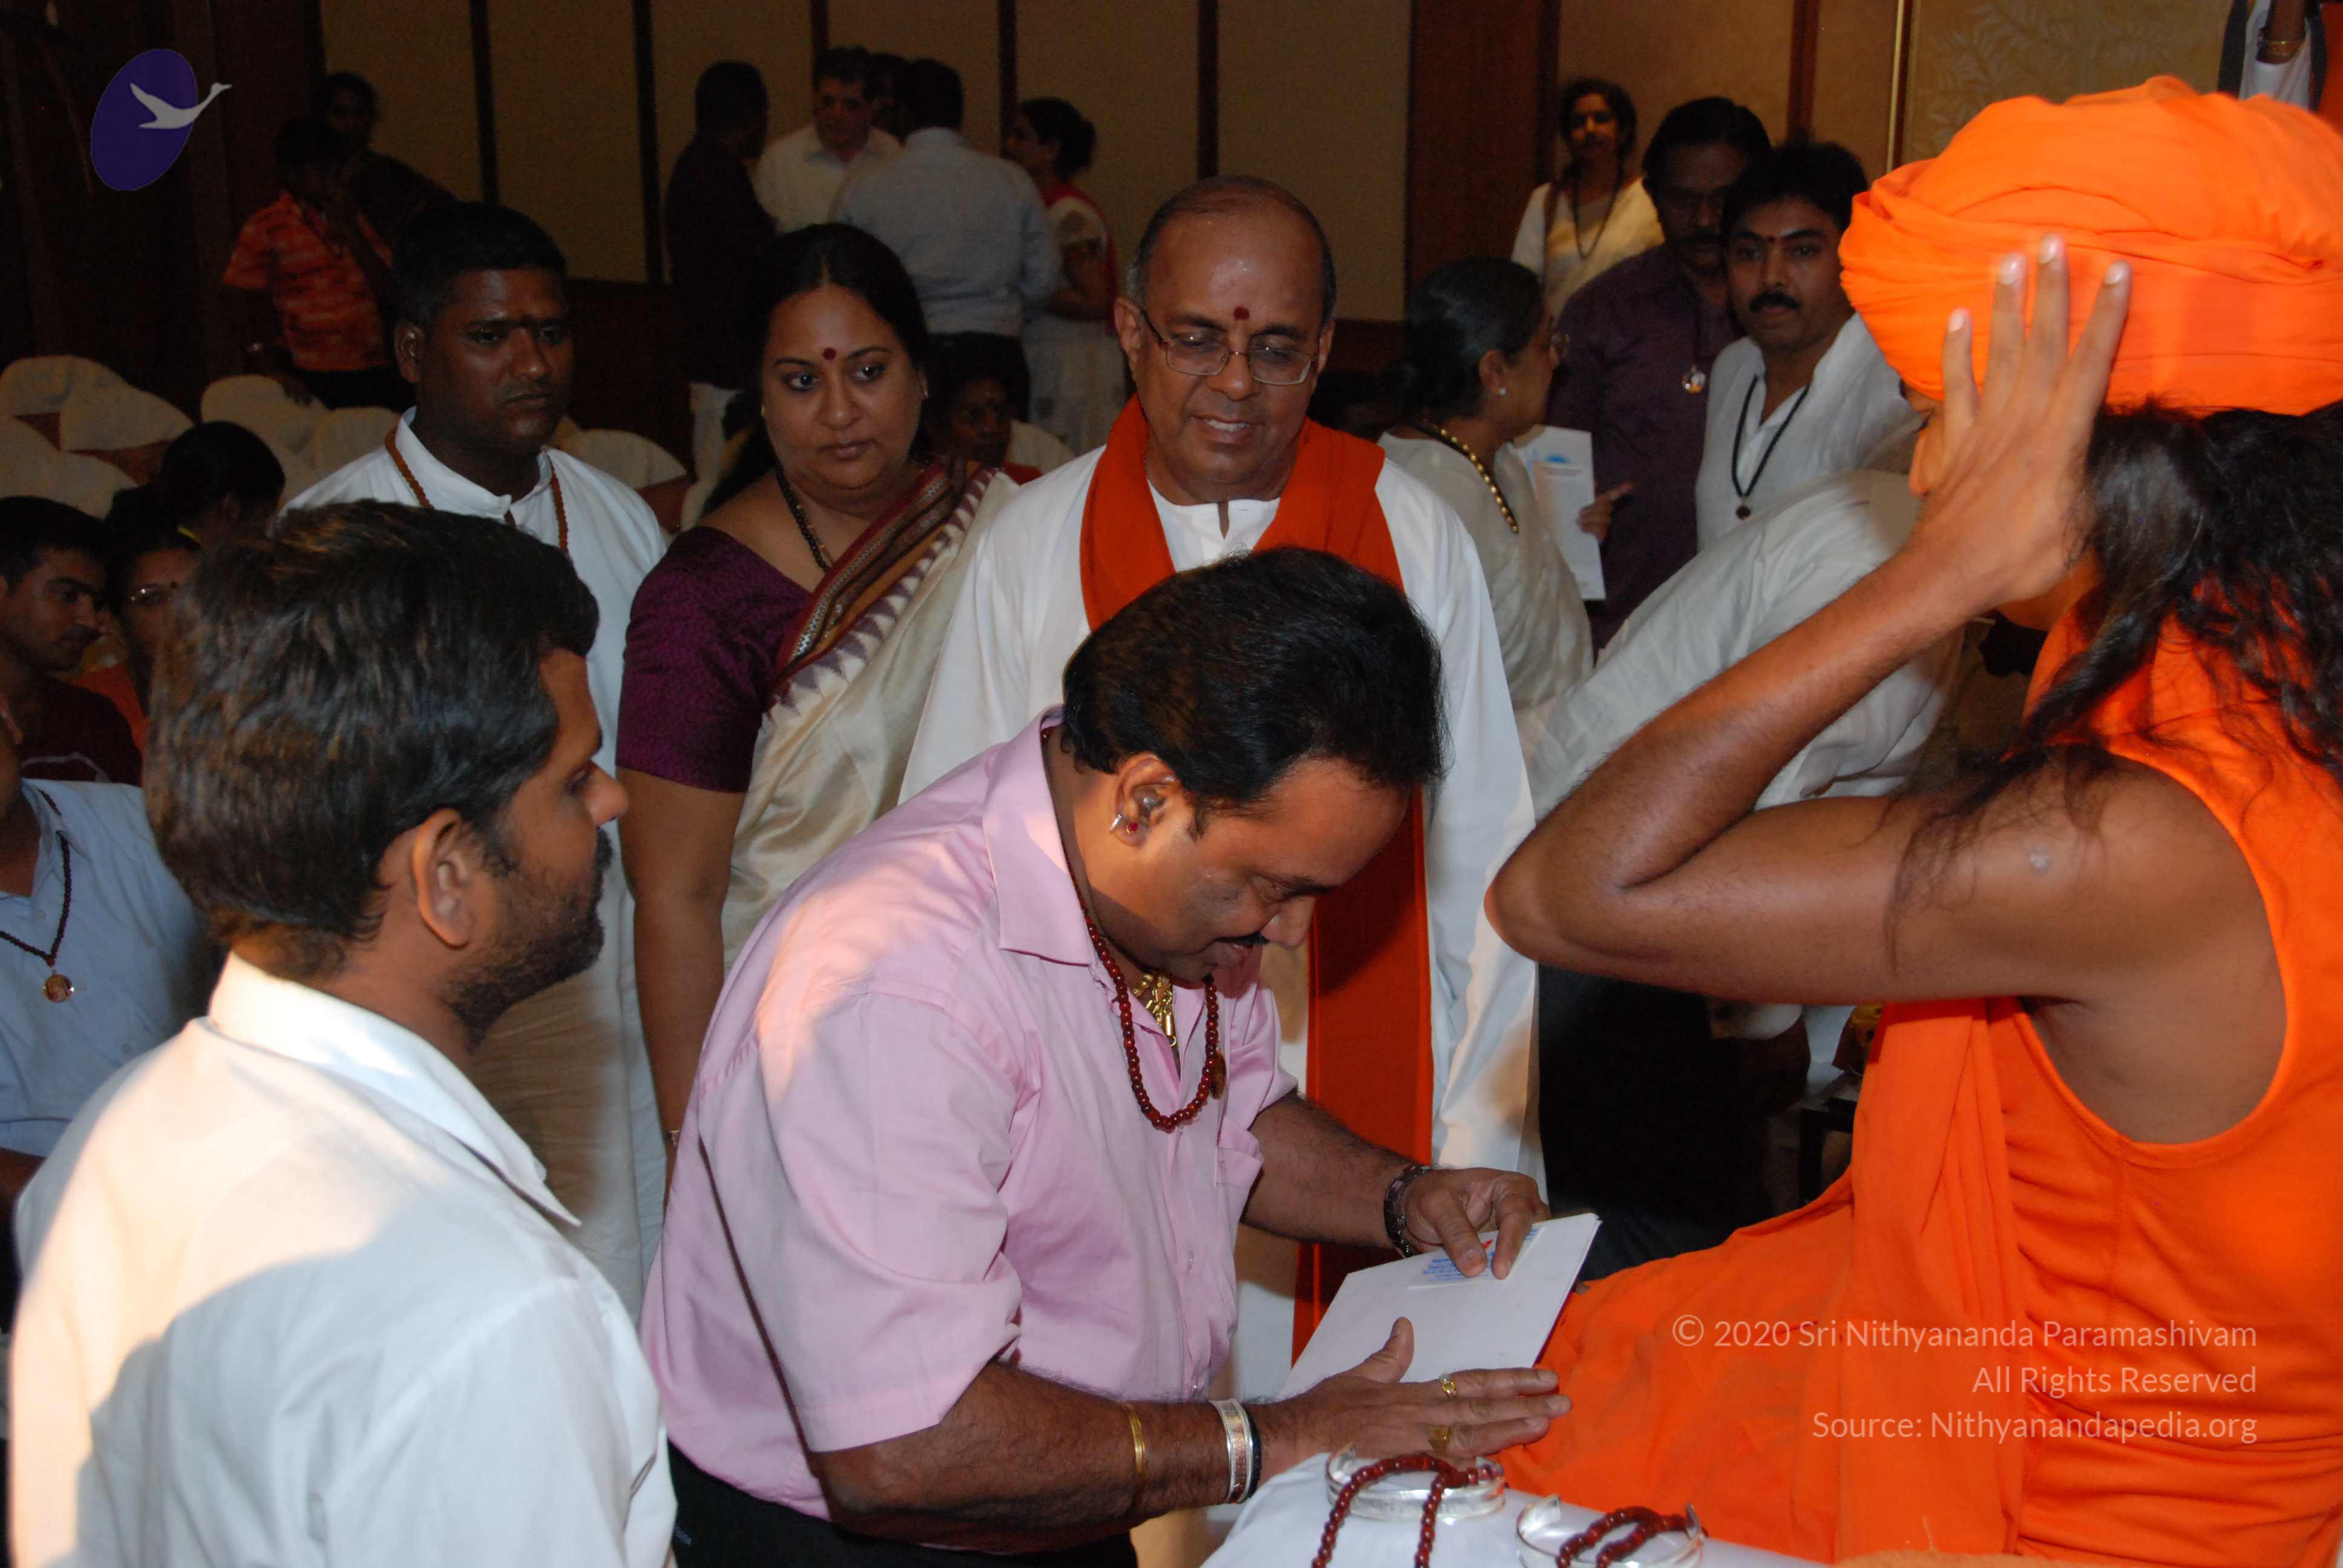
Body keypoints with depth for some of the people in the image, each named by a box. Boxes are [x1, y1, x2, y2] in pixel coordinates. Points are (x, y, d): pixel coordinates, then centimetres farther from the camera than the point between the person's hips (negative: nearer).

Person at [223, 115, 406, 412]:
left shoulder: (356, 222, 14)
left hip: (374, 375, 4)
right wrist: (271, 368, -9)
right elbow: (242, 301, -2)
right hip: (311, 381, -4)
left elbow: (389, 291, 6)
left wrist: (350, 232, -3)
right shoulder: (266, 227, 0)